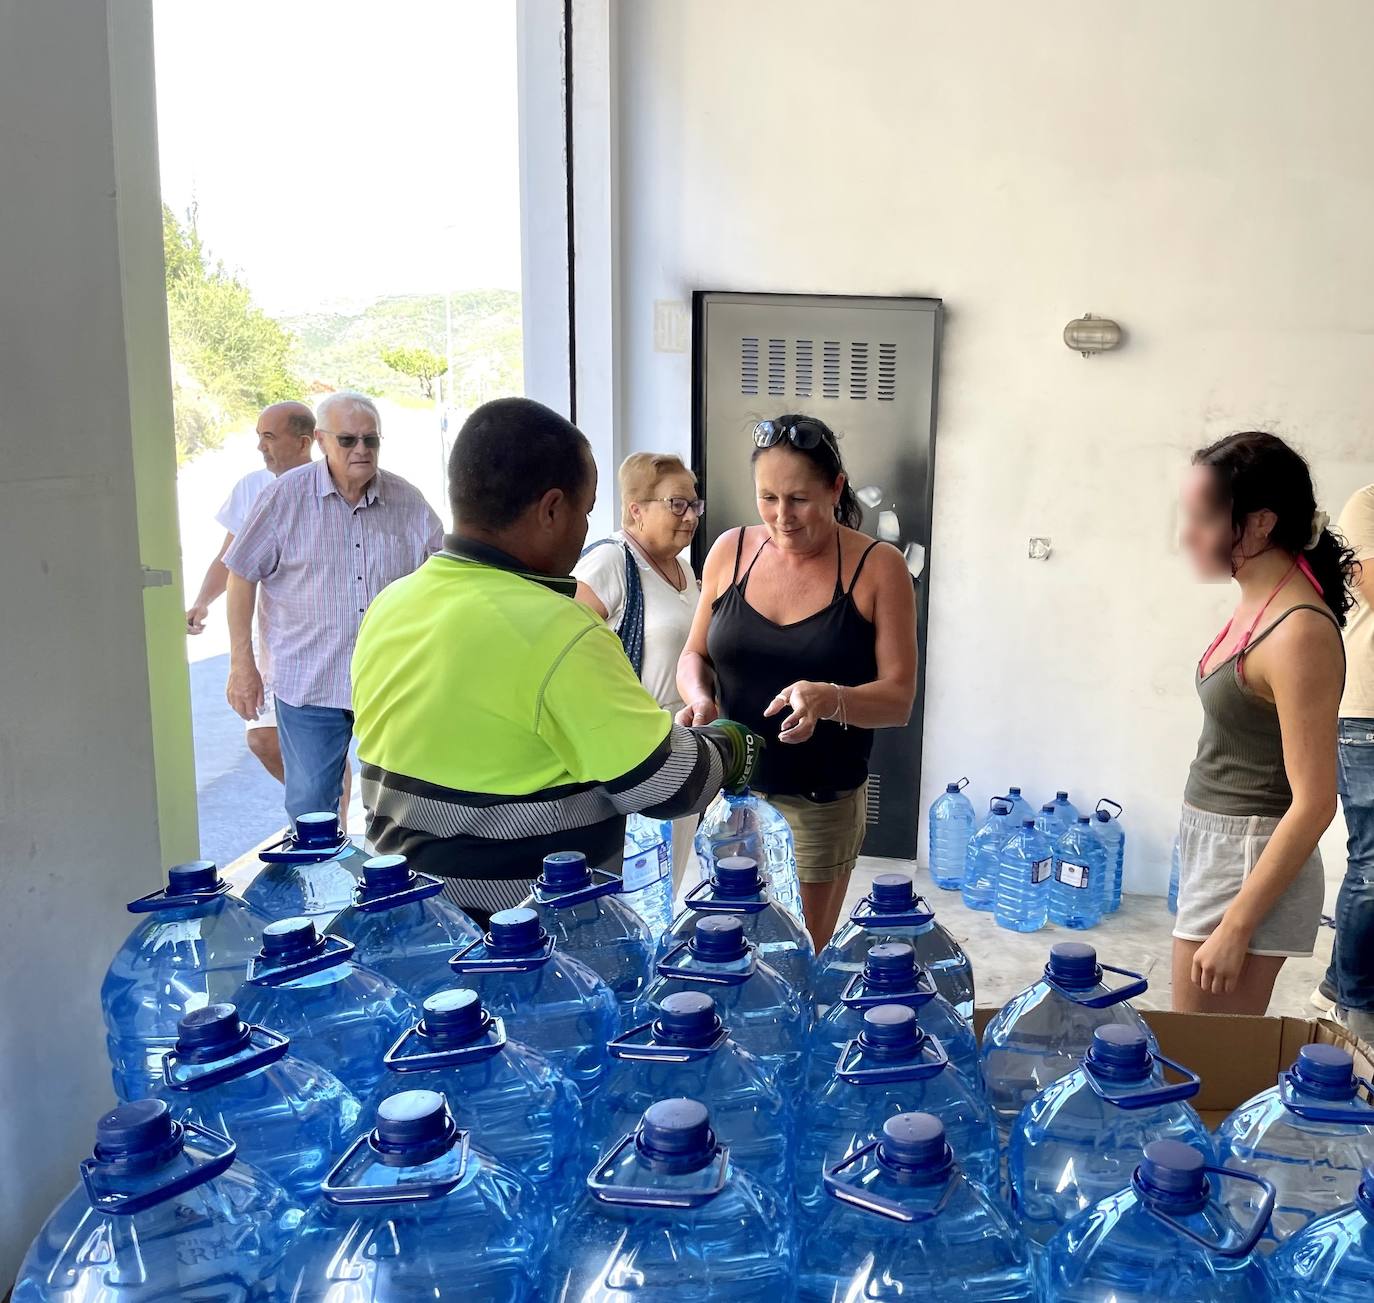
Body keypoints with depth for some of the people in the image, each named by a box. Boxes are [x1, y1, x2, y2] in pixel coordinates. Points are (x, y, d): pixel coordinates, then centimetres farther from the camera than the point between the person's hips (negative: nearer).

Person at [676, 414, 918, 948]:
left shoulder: (878, 567, -8)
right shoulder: (731, 550, 1)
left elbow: (898, 698, -9)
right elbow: (695, 655, 11)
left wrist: (826, 699, -28)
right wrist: (700, 699, -11)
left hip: (821, 804, -2)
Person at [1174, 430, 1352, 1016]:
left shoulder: (1299, 632, -22)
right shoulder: (1258, 602, 5)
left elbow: (1314, 803, -22)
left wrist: (1235, 927, -20)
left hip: (1251, 863, -9)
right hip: (1213, 843, 9)